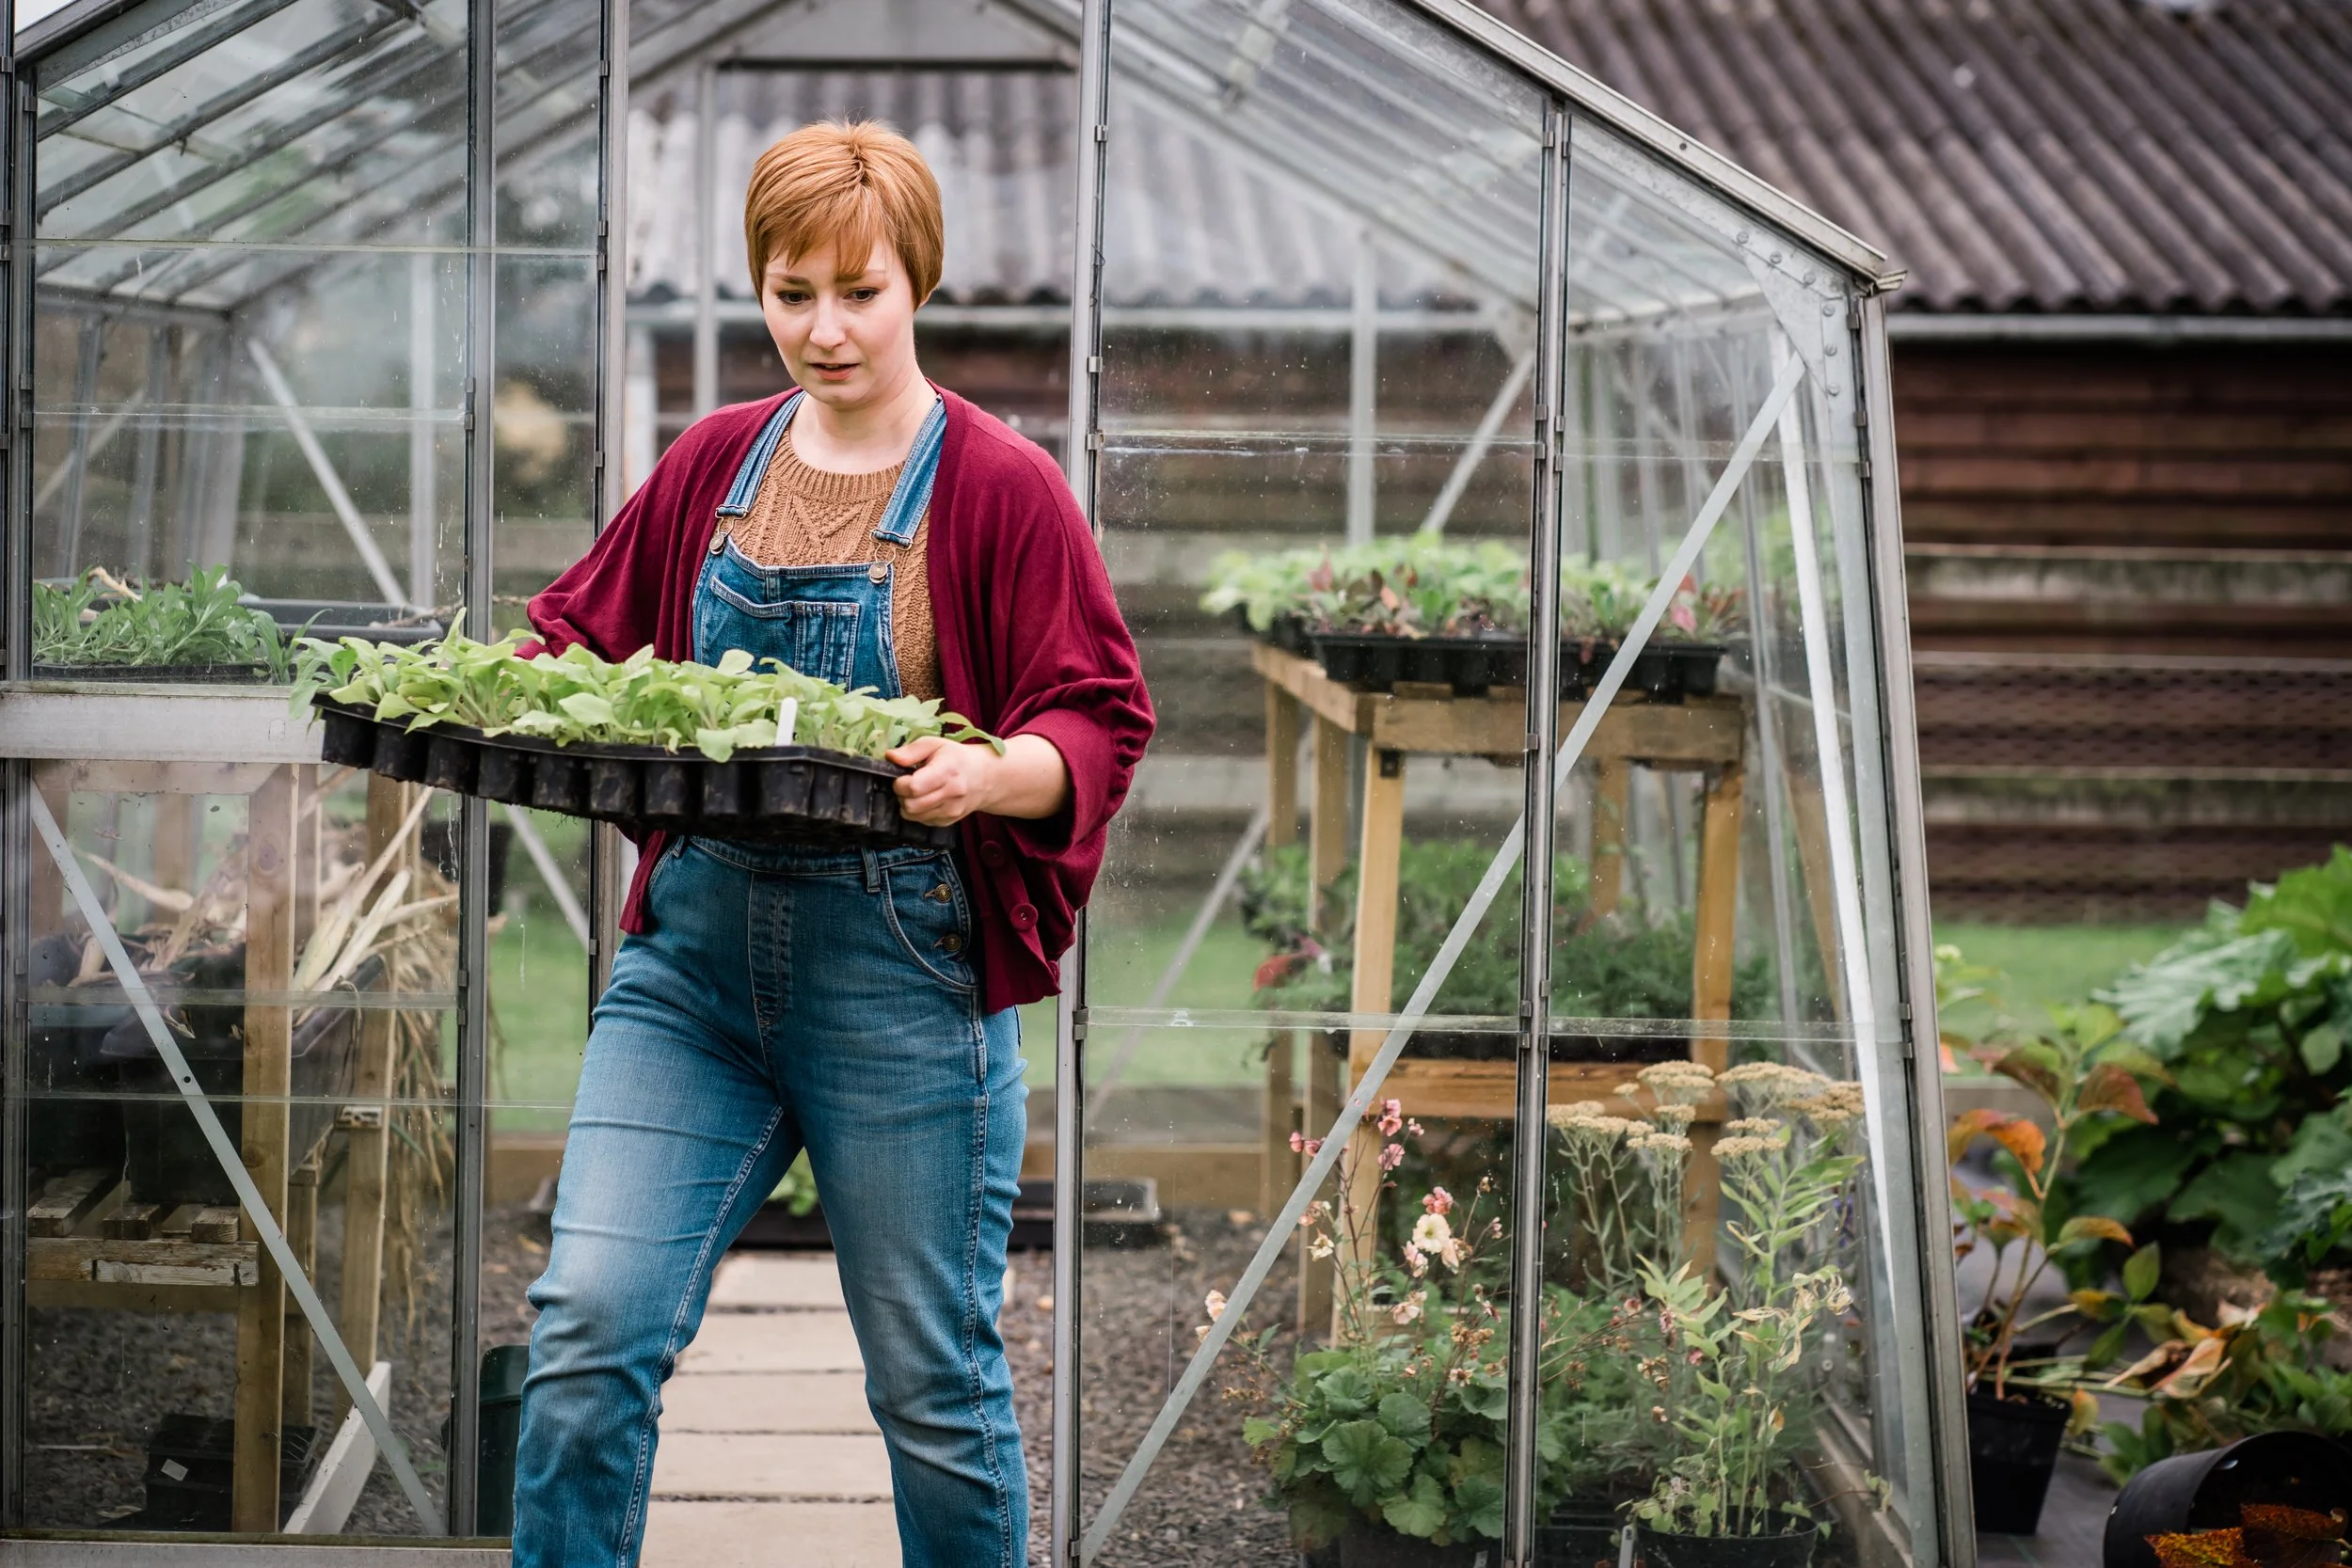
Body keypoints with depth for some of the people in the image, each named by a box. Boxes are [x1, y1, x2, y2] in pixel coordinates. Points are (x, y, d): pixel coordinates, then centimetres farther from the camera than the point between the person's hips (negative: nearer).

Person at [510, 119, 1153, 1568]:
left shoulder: (1001, 488, -4)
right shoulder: (716, 464, 11)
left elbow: (1101, 723, -7)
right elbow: (587, 627, 21)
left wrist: (989, 773, -28)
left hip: (905, 976, -4)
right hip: (693, 957, 4)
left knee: (933, 1378, 7)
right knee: (589, 1329, -6)